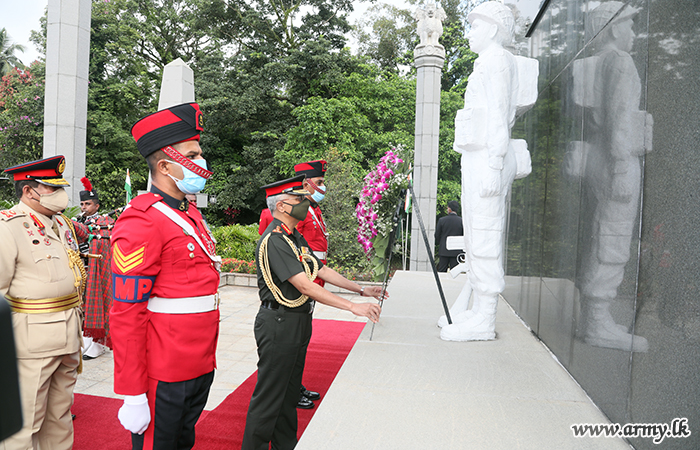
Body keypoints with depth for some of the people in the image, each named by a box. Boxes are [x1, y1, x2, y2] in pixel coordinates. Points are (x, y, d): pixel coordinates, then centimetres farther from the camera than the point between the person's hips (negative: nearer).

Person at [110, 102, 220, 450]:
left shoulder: (190, 213, 11)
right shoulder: (142, 222, -17)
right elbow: (126, 314, -19)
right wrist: (133, 395, -18)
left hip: (201, 367, 8)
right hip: (164, 378, -8)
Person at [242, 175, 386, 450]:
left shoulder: (296, 238, 11)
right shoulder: (273, 241, -21)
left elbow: (321, 270, 13)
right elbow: (304, 285, -27)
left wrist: (362, 290, 5)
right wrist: (352, 307, -29)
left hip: (298, 323, 10)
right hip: (278, 325, -10)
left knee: (289, 392, 20)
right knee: (269, 396, 2)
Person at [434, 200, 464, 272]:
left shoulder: (441, 220, -3)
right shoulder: (462, 221, -4)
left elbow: (437, 235, 3)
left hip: (443, 251, 0)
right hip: (456, 252, 0)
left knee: (441, 271, 6)